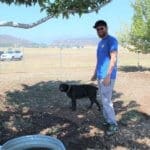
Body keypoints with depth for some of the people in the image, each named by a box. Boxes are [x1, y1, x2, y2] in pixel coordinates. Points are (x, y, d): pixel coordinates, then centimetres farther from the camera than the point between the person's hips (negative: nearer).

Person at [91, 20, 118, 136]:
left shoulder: (111, 40, -11)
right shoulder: (101, 42, 16)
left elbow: (113, 59, -19)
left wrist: (108, 76, -24)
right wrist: (95, 74, 23)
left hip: (107, 76, -9)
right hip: (100, 76, 9)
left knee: (106, 101, -6)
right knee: (105, 100, 14)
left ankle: (113, 124, 4)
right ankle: (108, 121, 24)